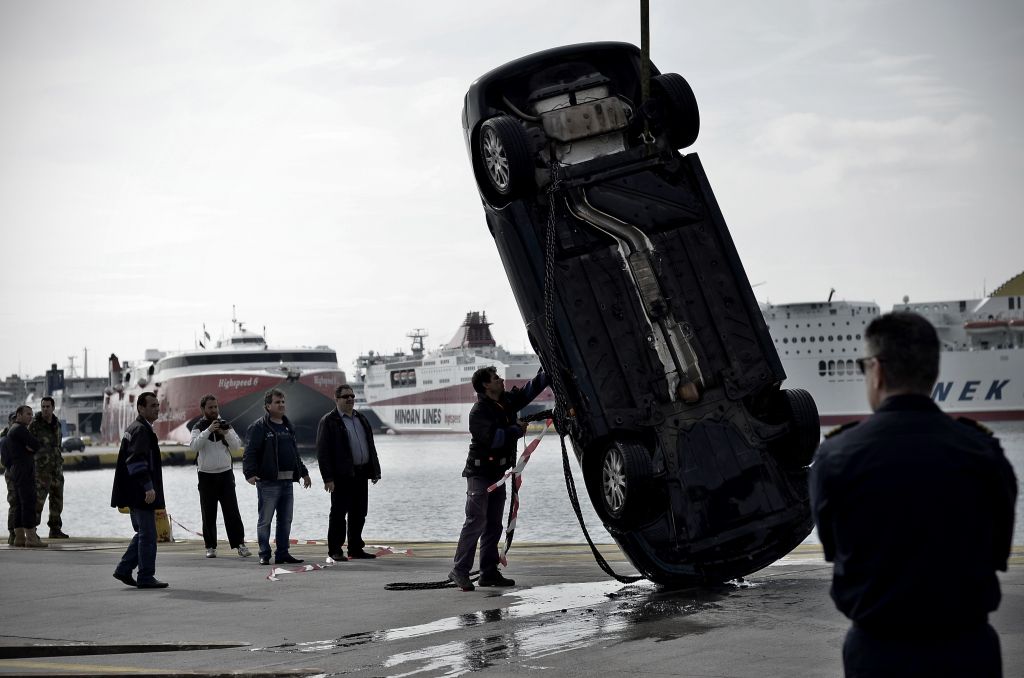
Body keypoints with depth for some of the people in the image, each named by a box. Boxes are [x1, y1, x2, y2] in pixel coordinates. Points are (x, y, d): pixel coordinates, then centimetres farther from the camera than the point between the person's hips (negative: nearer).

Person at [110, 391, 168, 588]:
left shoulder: (134, 428, 18)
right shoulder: (141, 430, -14)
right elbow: (138, 461, -24)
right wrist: (149, 487, -27)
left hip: (136, 494, 10)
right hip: (141, 493, -10)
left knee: (143, 533, 17)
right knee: (148, 535, -5)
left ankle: (124, 570, 19)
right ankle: (146, 577, -1)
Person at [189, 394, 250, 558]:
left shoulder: (225, 425, 8)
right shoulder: (199, 427, 2)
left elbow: (237, 445, -2)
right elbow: (194, 445, -16)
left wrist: (226, 433, -18)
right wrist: (208, 430, -24)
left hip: (225, 473, 1)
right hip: (206, 475, -1)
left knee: (232, 511, -4)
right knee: (208, 514, 2)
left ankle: (240, 544, -4)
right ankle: (210, 547, 9)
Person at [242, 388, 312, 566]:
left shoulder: (288, 426, 19)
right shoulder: (259, 427, -5)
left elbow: (295, 453, 29)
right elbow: (250, 453, -12)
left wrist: (303, 472, 30)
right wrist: (250, 473, -24)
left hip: (287, 481, 7)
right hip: (268, 482, -7)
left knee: (286, 520, 9)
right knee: (265, 520, -2)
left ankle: (282, 553, 16)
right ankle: (264, 555, 3)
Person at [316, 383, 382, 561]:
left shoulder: (361, 419, 18)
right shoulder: (328, 421, -4)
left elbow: (371, 446, 22)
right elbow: (322, 452, -9)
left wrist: (374, 471, 14)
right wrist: (328, 478, -16)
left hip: (360, 474, 7)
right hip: (341, 476, -7)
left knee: (359, 514, 10)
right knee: (339, 513, -2)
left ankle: (356, 548, 18)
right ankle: (335, 550, 4)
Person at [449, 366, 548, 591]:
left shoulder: (507, 401, 9)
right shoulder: (479, 411, -15)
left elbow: (531, 389, 17)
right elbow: (492, 438, -26)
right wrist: (517, 429, -13)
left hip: (497, 473, 9)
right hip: (480, 473, -8)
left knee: (493, 525, 8)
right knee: (476, 522, -14)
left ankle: (489, 572, 11)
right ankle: (459, 570, -12)